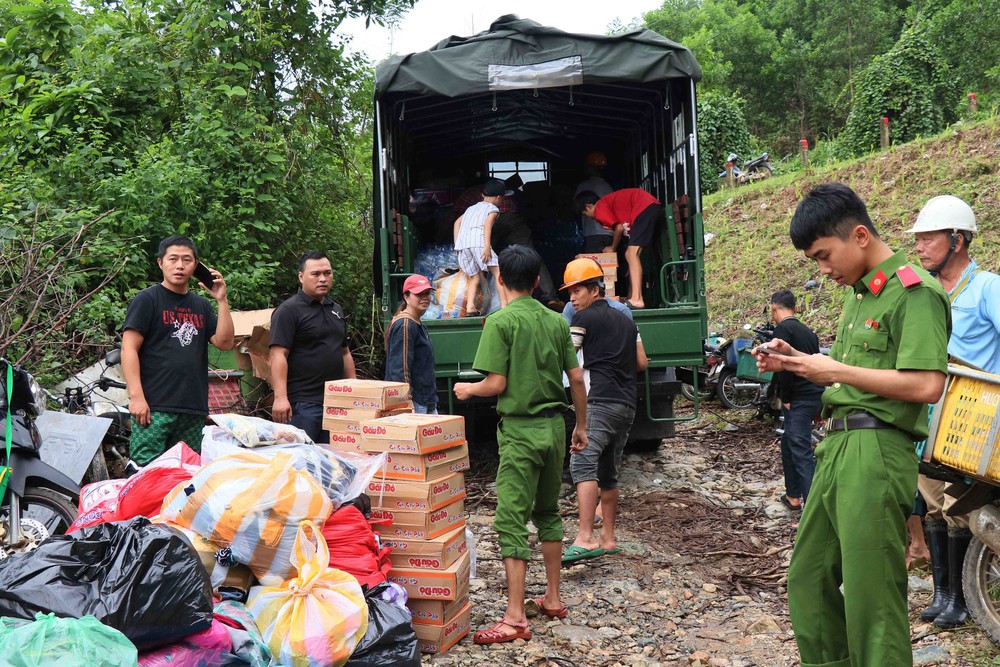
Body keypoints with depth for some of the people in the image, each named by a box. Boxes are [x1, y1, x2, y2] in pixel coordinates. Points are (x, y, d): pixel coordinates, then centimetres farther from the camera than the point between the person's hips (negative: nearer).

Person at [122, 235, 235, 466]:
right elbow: (129, 349, -5)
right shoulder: (147, 300, 2)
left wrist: (222, 300, 0)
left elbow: (225, 342, 8)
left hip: (194, 410, 5)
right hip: (154, 407, -5)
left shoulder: (201, 305, 19)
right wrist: (136, 396, -15)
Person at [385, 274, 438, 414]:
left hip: (428, 402, 10)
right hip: (414, 402, -10)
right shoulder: (405, 325, -12)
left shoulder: (419, 326, 18)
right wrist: (409, 407, -23)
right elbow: (400, 370, -19)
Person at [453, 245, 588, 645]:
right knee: (548, 513, 19)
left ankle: (516, 618, -3)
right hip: (555, 427, 7)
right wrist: (581, 426, 18)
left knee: (511, 521, -3)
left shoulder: (501, 321, -10)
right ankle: (553, 599, 27)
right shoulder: (556, 321, 6)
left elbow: (496, 384, -14)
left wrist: (467, 389, 6)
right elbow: (577, 379, 8)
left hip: (520, 430, -6)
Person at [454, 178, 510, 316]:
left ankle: (470, 307, -3)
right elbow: (487, 224, -6)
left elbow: (457, 222, 23)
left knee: (474, 278, 13)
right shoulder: (493, 208, 12)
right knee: (497, 272, -4)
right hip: (478, 241, -6)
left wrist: (457, 244, 22)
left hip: (462, 243, 6)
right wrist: (487, 246, -15)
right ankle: (505, 305, -13)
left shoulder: (471, 208, 31)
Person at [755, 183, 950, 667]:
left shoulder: (914, 292, -9)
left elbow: (927, 385, -19)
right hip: (836, 449, 9)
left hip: (874, 454, -9)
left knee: (871, 595, -3)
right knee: (808, 579, 15)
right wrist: (796, 362, 9)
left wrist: (836, 370, -14)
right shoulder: (858, 296, 19)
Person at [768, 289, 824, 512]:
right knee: (788, 444, 21)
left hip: (799, 399, -9)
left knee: (801, 452, -12)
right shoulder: (807, 331, 18)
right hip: (815, 396, 9)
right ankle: (793, 495, 29)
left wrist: (785, 398, -9)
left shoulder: (783, 328, -9)